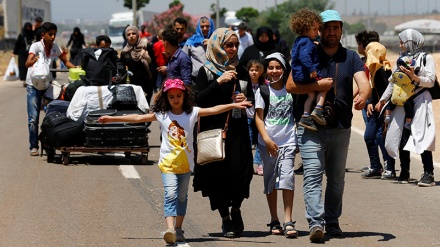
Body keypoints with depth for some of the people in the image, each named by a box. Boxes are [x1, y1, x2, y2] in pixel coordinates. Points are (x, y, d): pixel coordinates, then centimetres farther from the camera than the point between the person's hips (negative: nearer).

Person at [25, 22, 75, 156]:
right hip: (34, 85, -4)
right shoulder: (36, 46, -13)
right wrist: (35, 60, -49)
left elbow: (65, 61, 14)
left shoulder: (55, 47, 2)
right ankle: (33, 146, -1)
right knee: (33, 117, -9)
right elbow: (27, 63, -26)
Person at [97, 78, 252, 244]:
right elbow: (138, 118, 3)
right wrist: (112, 118, 3)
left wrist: (234, 105, -16)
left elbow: (214, 110, -6)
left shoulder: (192, 113, 1)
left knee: (182, 197, 13)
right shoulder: (161, 115, 1)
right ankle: (170, 230, -28)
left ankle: (178, 229, 25)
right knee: (170, 194, -17)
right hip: (168, 162, -2)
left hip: (186, 163, 2)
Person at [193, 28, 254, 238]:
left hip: (238, 131, 3)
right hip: (213, 130, -3)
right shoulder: (206, 72, -1)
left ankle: (235, 209, 20)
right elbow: (199, 100, -11)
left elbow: (252, 98, 18)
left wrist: (246, 100, -5)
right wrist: (218, 82, -20)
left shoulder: (240, 72, 11)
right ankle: (226, 219, 13)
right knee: (218, 174, -2)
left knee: (241, 172, -7)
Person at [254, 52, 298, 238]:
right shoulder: (262, 91, 3)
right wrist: (267, 139, -13)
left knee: (287, 176, -13)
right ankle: (274, 221, 17)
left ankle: (288, 221, -14)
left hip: (288, 141, 0)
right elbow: (258, 118, -2)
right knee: (270, 179, 7)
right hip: (267, 142, 0)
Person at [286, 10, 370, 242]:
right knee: (313, 174, -13)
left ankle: (332, 221, 21)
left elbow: (364, 82, -9)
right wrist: (318, 85, -15)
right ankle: (316, 223, -23)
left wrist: (363, 95, -31)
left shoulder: (351, 57, 8)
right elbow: (290, 85, -4)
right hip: (311, 127, -3)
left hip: (341, 128, 3)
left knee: (336, 178, 11)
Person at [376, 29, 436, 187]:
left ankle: (428, 174, -16)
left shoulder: (426, 58, 2)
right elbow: (393, 82, 21)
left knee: (422, 136, -14)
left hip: (420, 101, -6)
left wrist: (414, 77, -19)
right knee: (402, 136, 1)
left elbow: (430, 81, -5)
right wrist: (382, 100, 19)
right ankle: (404, 172, 10)